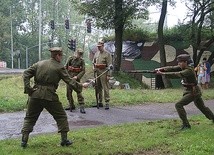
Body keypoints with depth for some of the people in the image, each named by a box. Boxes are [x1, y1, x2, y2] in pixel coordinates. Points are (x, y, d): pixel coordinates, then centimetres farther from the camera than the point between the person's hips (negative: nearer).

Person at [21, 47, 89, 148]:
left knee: (29, 117, 16)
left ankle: (24, 140, 10)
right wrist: (81, 85, 10)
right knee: (61, 117, 14)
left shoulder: (39, 63, 11)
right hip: (50, 96, -4)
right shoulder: (59, 67, -2)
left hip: (35, 94, 4)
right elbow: (69, 81, -1)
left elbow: (26, 74, 4)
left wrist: (28, 88, 1)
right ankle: (64, 139, 15)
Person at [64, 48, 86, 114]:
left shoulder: (82, 60, -4)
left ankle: (82, 107, -9)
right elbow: (65, 67, 2)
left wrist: (77, 76, -18)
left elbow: (83, 71, -5)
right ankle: (71, 105, 22)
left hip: (77, 78, -3)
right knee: (69, 92, 8)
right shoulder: (70, 58, -2)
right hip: (69, 77, 3)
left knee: (79, 92, -9)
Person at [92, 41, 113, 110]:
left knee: (105, 88, -7)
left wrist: (108, 75, -15)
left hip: (104, 72, -7)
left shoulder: (107, 54, -6)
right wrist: (94, 68, 7)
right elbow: (93, 62, 26)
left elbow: (109, 65, -10)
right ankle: (100, 102, 20)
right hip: (97, 72, 7)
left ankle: (107, 103, -5)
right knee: (98, 88, 11)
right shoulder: (96, 53, 13)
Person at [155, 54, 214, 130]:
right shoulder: (183, 67, 1)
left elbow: (177, 74, -34)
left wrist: (163, 73, -38)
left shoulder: (189, 71, -24)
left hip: (193, 92, -10)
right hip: (194, 91, 10)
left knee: (178, 105, -16)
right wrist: (161, 69, -22)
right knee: (202, 107, 24)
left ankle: (186, 124, -14)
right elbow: (172, 68, -8)